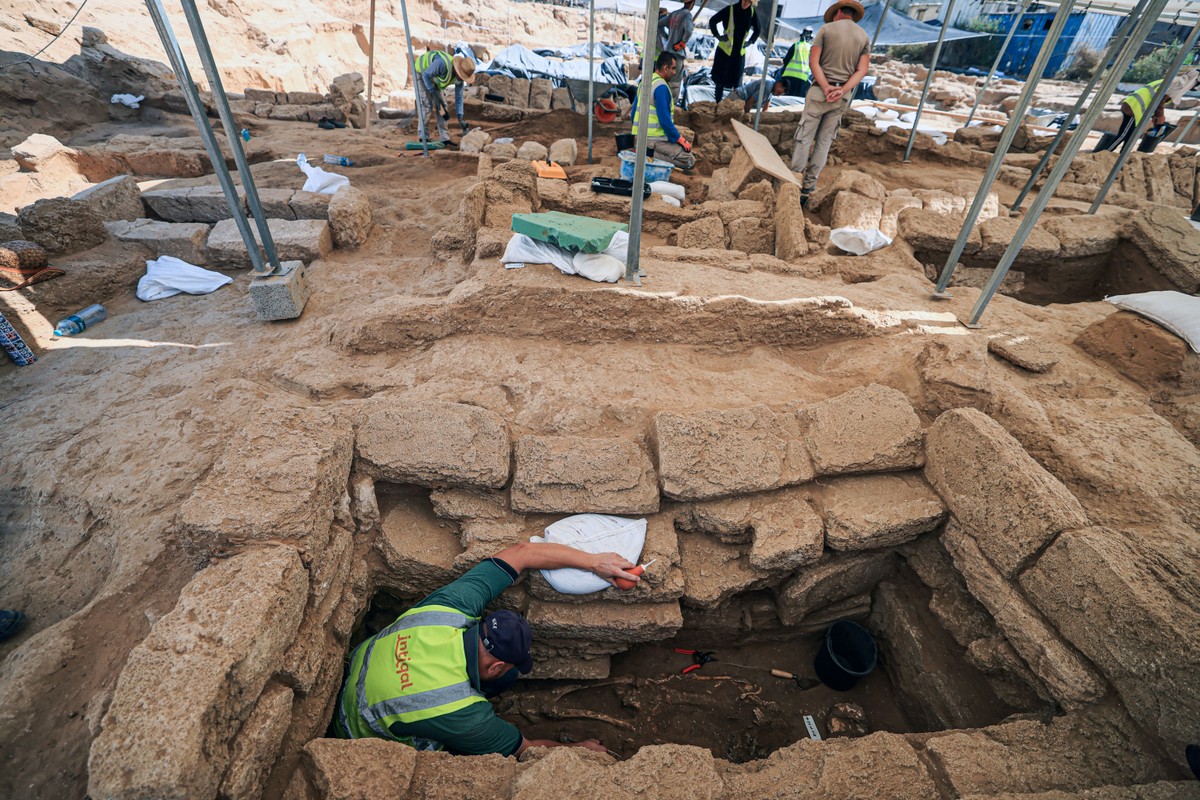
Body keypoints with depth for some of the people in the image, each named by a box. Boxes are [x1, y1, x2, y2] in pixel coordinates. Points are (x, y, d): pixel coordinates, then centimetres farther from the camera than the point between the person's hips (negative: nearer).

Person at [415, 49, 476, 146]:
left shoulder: (460, 77, -19)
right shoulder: (443, 63, -40)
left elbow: (459, 97, -10)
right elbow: (426, 74, -29)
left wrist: (460, 118, -16)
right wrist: (434, 95, -27)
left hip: (433, 78, 6)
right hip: (421, 72, -6)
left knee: (442, 105, -2)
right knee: (427, 106, -13)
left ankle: (444, 138, 1)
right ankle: (423, 137, -2)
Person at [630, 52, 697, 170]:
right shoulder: (661, 87, -14)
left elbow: (633, 113, 19)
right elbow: (665, 119, -19)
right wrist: (680, 139, -9)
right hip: (654, 139, -9)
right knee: (690, 161, -9)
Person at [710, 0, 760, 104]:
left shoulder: (752, 13, 0)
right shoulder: (730, 10, -10)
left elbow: (757, 30, 15)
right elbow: (712, 21, -4)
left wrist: (750, 42, 4)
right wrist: (718, 36, -8)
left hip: (740, 52, 3)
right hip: (725, 50, -3)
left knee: (737, 81, 4)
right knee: (720, 79, 2)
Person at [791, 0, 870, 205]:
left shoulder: (826, 29, 2)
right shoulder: (864, 37, 12)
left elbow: (813, 61, -10)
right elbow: (862, 70, 0)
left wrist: (826, 87, -14)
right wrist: (842, 90, -9)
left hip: (820, 90, -4)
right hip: (843, 96, 4)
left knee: (805, 138, -2)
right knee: (824, 142, 7)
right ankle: (807, 188, 5)